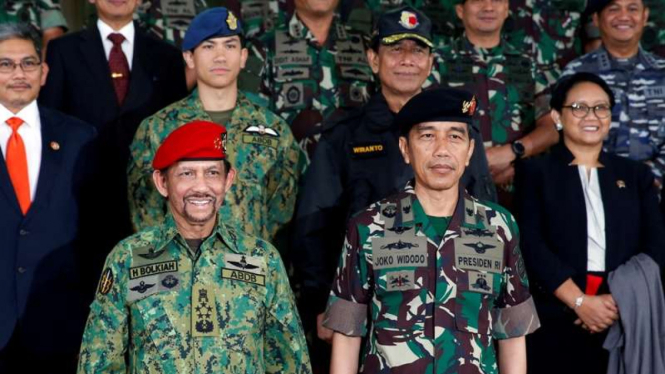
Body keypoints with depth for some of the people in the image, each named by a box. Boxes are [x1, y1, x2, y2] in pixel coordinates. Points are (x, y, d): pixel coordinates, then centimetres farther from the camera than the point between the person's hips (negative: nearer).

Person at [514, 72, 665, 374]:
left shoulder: (636, 175, 16)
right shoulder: (535, 172, 7)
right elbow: (531, 245, -5)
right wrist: (580, 302, -14)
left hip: (626, 322, 2)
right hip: (554, 322, -2)